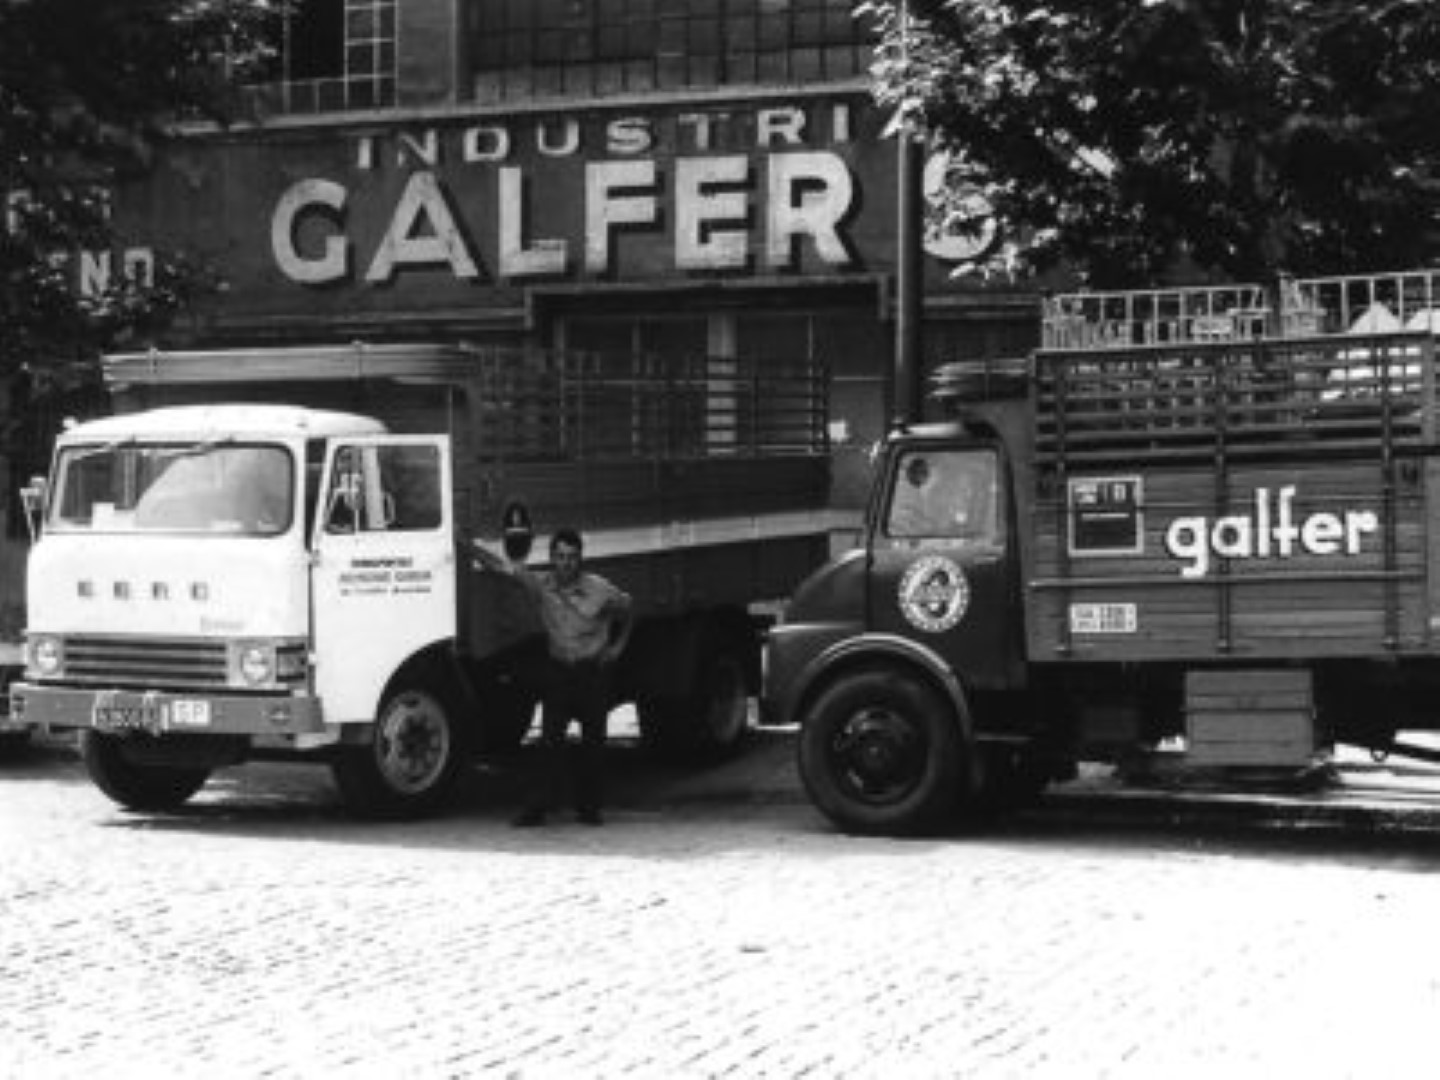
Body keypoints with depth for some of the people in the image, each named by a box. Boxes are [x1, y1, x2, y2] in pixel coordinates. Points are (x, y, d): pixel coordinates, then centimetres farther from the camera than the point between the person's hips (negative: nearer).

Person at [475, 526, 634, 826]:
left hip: (594, 670, -1)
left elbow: (626, 610, 6)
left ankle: (589, 807, 13)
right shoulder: (542, 584, -8)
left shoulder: (599, 589, -13)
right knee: (550, 739, -4)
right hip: (558, 669, 1)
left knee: (593, 740, 3)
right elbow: (502, 565, -11)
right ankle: (539, 807, -3)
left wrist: (618, 645, 1)